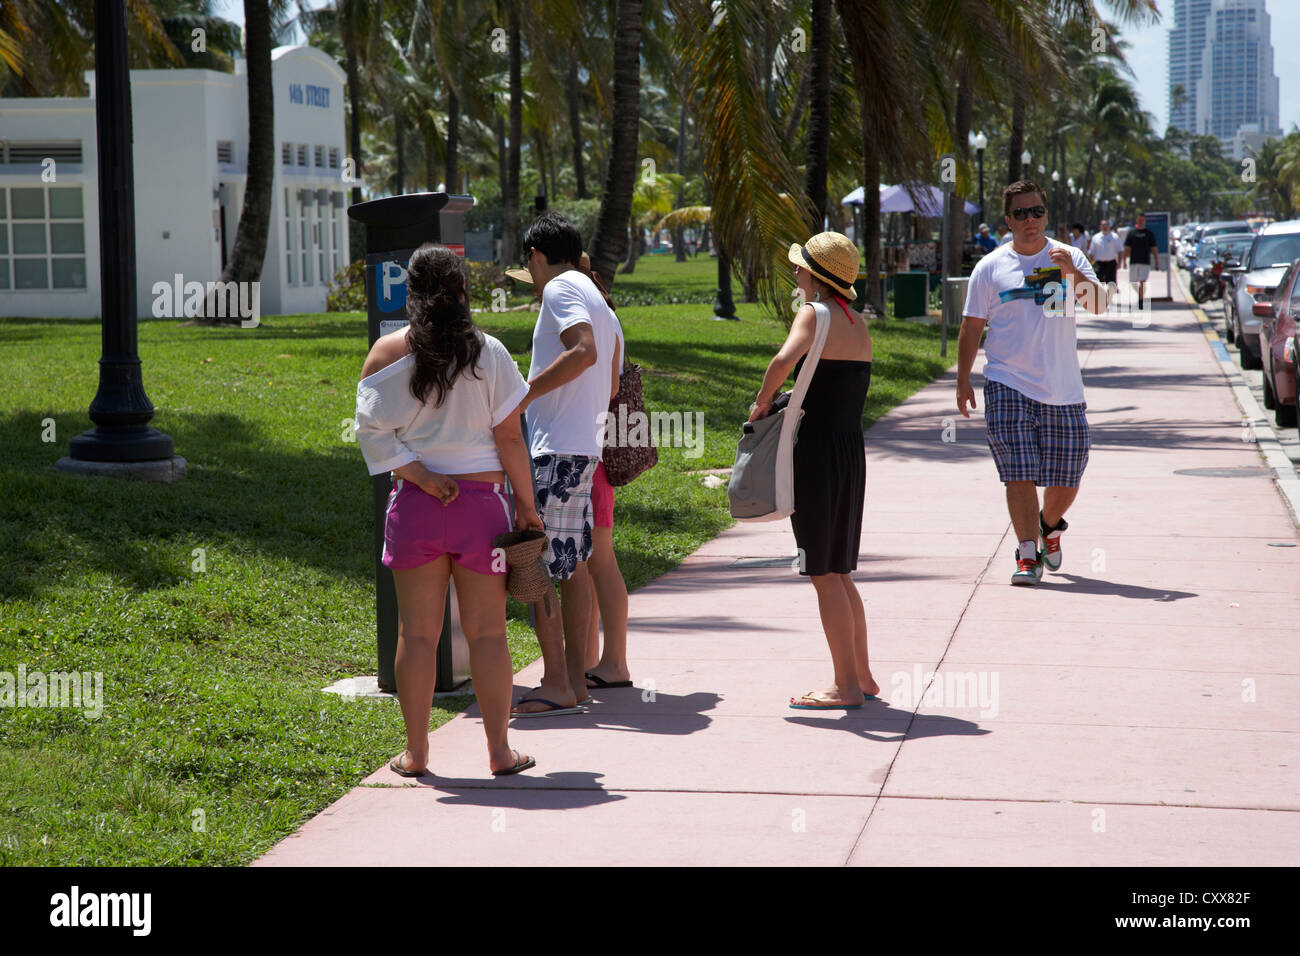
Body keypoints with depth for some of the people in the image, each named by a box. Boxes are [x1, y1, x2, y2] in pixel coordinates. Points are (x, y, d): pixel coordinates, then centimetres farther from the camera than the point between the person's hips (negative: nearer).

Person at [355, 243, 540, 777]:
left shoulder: (387, 353, 1)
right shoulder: (488, 353, -4)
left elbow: (372, 429, -6)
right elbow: (509, 438, -3)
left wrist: (419, 474, -7)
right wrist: (526, 505, 4)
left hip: (415, 506, 1)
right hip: (480, 500, -1)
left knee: (417, 632, 7)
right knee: (487, 632, 5)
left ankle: (415, 753, 11)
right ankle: (500, 752, 9)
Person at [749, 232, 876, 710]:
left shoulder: (814, 314, -11)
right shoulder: (858, 323, 12)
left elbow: (784, 359, -30)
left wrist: (762, 401, -17)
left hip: (818, 452, -8)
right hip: (851, 454, 8)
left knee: (824, 575, -1)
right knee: (839, 573, 18)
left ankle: (846, 685, 1)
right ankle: (861, 676, 23)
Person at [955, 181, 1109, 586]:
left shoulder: (1069, 258, 5)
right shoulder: (990, 267, 4)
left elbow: (1099, 305, -6)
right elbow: (971, 327, 7)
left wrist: (1073, 273, -23)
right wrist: (963, 380, 1)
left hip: (1063, 389, 1)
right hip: (1008, 385, -1)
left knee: (1065, 481, 7)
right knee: (1019, 473, -10)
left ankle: (1050, 525, 37)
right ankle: (1027, 554, -5)